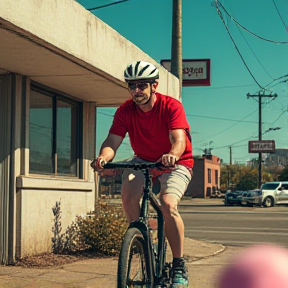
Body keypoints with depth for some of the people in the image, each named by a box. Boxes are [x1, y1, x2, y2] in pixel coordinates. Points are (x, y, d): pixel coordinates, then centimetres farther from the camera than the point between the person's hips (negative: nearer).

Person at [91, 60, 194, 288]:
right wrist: (103, 157, -45)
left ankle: (180, 267, -13)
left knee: (168, 204, -28)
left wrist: (172, 155, -58)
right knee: (128, 194, -26)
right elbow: (112, 141, -22)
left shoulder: (172, 106, -22)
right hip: (143, 160, 4)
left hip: (176, 163, -4)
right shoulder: (125, 111, -12)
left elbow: (179, 140, -35)